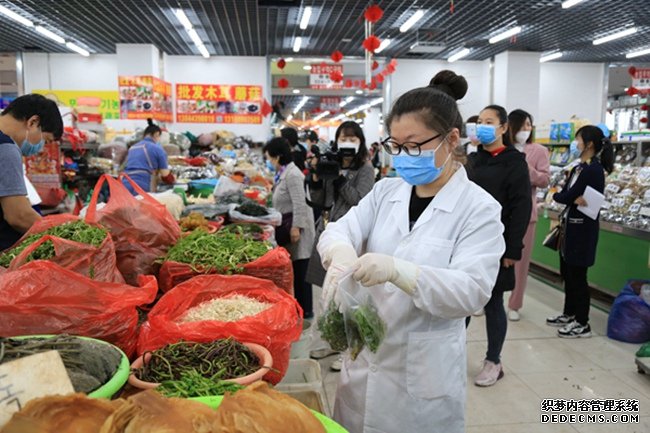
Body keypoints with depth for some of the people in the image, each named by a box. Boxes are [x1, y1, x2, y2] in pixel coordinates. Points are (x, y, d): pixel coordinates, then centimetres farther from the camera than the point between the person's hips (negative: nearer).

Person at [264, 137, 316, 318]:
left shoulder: (292, 175, -16)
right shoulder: (283, 173, 15)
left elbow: (299, 204, -21)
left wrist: (296, 227, -22)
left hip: (297, 227, -10)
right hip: (287, 226, 10)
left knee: (300, 271, -2)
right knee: (293, 270, 14)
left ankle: (305, 310, 8)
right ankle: (301, 307, 24)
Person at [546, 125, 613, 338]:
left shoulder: (593, 170, -16)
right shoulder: (579, 168, 13)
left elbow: (566, 196, -20)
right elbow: (561, 195, 4)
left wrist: (567, 197, -1)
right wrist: (573, 199, -13)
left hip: (582, 228, -9)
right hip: (571, 225, 9)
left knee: (577, 275, -2)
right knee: (567, 272, 16)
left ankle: (582, 324, 9)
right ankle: (569, 314, 30)